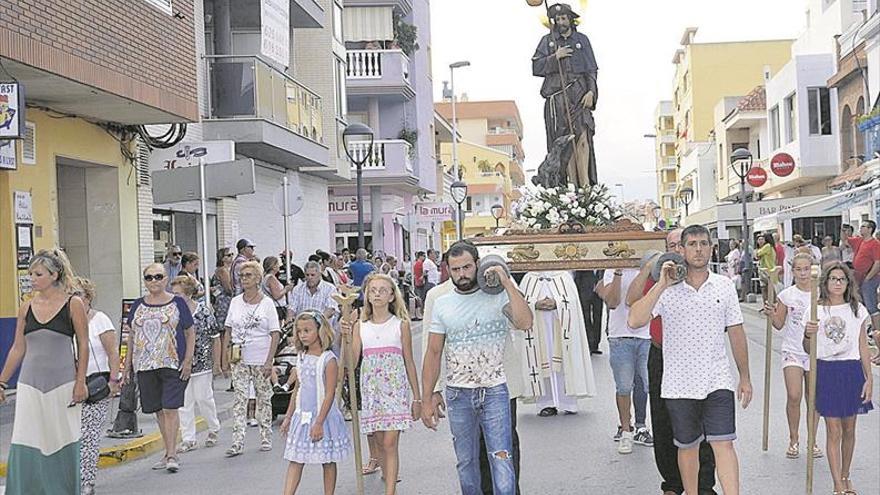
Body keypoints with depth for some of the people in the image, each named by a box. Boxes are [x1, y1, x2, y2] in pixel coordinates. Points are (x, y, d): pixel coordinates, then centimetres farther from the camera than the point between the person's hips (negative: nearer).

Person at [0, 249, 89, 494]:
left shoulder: (73, 304, -3)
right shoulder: (26, 308, 7)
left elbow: (83, 346, -2)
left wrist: (80, 382, -7)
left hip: (62, 385, -3)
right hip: (30, 385, 3)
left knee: (63, 448, 4)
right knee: (25, 449, -1)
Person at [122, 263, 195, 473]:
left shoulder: (177, 303, 1)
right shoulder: (138, 306, 11)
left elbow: (190, 332, 2)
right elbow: (131, 336, 16)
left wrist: (188, 360, -7)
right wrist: (127, 364, 11)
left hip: (173, 364, -4)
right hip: (145, 365, 4)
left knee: (170, 408, -10)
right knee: (159, 410, 9)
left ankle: (172, 454, -6)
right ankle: (169, 453, 19)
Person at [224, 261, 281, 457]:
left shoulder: (267, 303, -3)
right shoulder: (235, 302, 7)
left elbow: (275, 334, -5)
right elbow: (228, 329, 14)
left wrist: (269, 361, -13)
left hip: (261, 359, -2)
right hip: (239, 360, 2)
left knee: (264, 398, 7)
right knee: (240, 399, -4)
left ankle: (266, 438, 20)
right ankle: (237, 443, -6)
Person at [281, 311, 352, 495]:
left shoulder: (328, 359, -13)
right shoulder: (301, 358, 7)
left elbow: (330, 394, -16)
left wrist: (319, 422, -19)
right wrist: (288, 417, 13)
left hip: (322, 416, -6)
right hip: (302, 417, 6)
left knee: (328, 462, 7)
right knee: (295, 461, 2)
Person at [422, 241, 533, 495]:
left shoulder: (498, 296, -5)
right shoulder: (442, 304, 5)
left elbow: (524, 322, -23)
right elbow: (433, 353, 7)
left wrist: (507, 283, -20)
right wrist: (427, 399, 4)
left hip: (494, 391, -3)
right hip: (457, 395, 3)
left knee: (501, 459, -7)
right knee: (466, 462, 13)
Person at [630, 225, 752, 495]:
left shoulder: (725, 286, 3)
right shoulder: (667, 289, -5)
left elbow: (736, 333, 10)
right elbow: (634, 321, -19)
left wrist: (745, 377, 12)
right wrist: (661, 285, -21)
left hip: (717, 382, 1)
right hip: (679, 384, 0)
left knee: (723, 444, -8)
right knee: (687, 447, 12)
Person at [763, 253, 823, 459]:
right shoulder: (786, 295, -1)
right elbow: (779, 324, 5)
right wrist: (771, 314, -15)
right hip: (792, 351, -1)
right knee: (794, 396, -11)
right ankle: (793, 441, 7)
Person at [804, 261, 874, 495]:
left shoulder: (857, 310, 4)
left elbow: (863, 347, 7)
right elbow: (808, 349, 4)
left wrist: (869, 378, 2)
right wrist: (807, 335, -18)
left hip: (852, 370, 2)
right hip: (826, 371, -2)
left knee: (849, 429, 11)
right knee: (834, 430, -2)